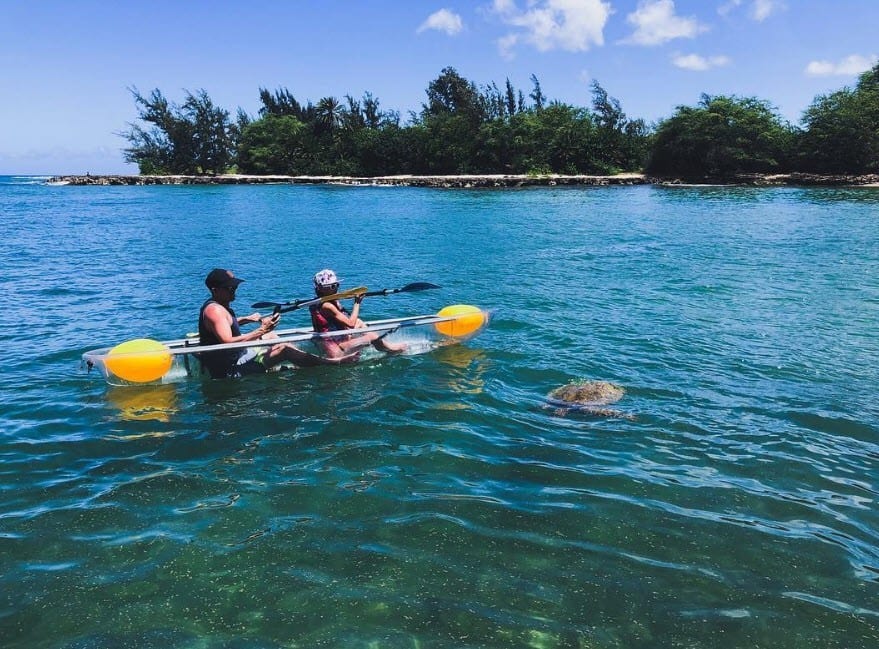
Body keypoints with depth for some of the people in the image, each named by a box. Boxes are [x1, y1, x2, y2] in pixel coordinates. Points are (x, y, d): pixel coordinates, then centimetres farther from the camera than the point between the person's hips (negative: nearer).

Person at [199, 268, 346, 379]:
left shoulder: (217, 305, 9)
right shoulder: (215, 310, -23)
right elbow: (229, 343, -33)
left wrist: (246, 319, 20)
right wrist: (261, 330, -32)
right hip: (230, 369, -11)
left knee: (271, 336, 21)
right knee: (284, 348, -15)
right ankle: (330, 362, -6)